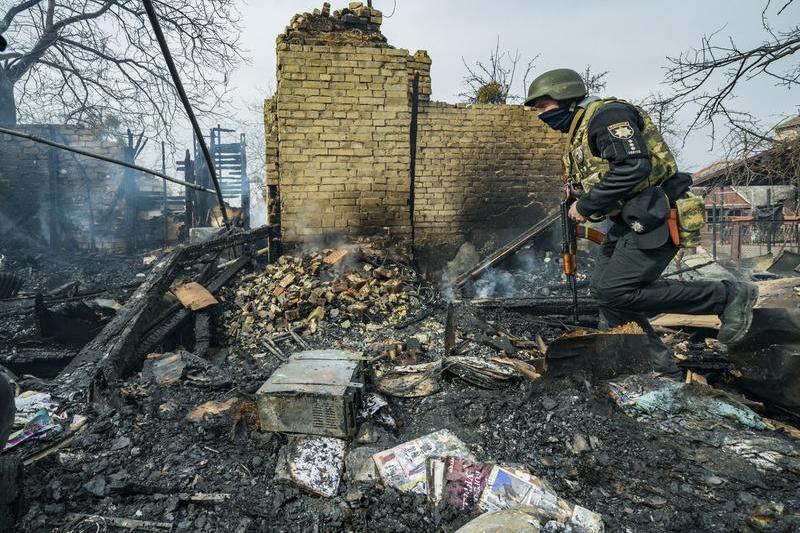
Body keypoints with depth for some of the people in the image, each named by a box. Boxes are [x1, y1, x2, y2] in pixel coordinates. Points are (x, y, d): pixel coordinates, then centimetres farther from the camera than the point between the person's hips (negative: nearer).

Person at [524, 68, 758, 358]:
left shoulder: (606, 113, -13)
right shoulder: (578, 133, 18)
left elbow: (634, 166, -25)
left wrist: (586, 205, -19)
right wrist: (576, 207, 6)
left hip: (655, 220, -10)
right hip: (629, 222, 10)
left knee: (613, 292, -15)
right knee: (603, 288, 11)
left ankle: (728, 296, -2)